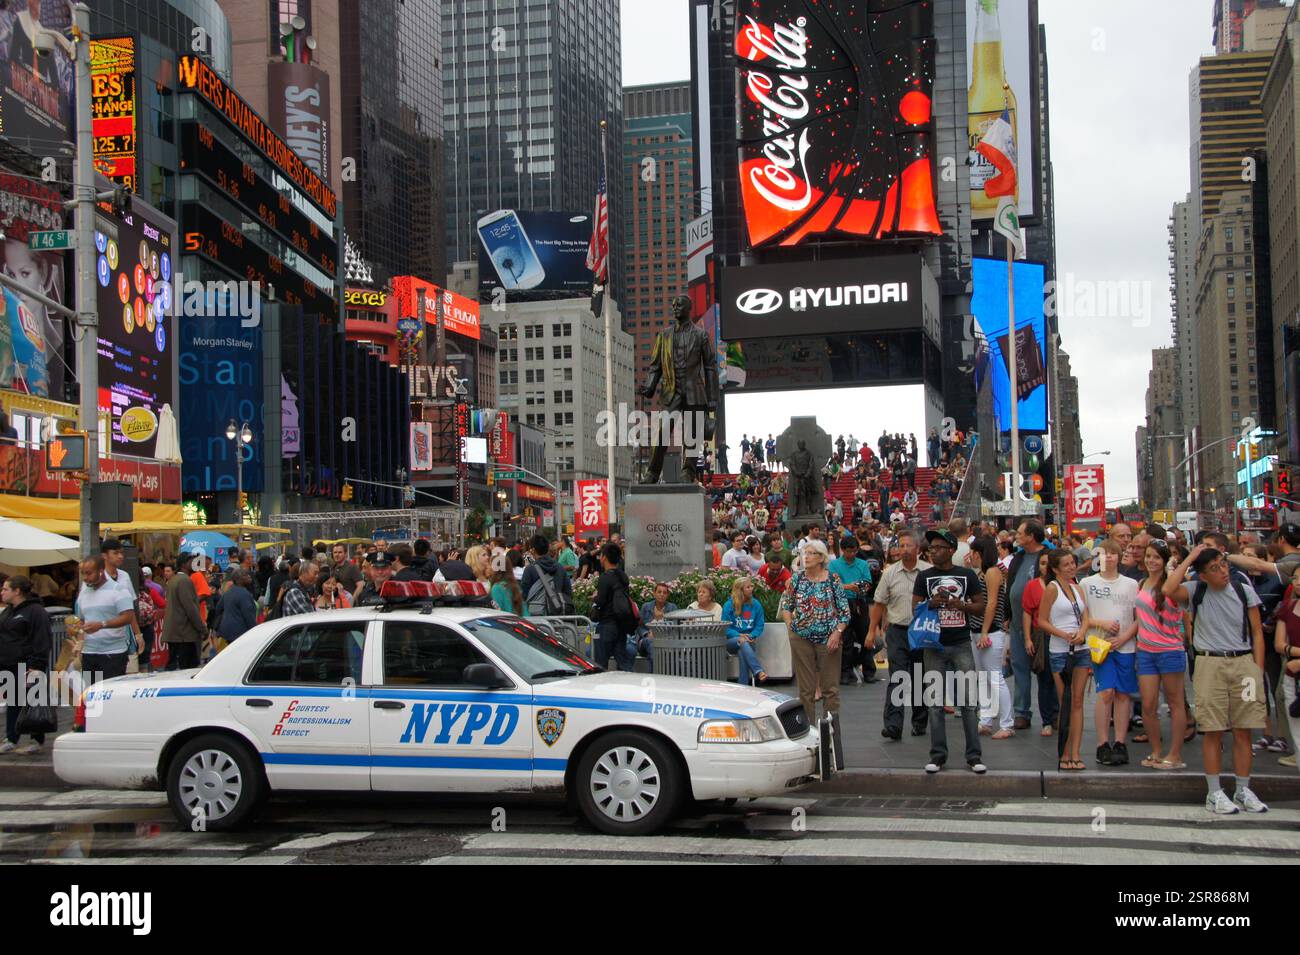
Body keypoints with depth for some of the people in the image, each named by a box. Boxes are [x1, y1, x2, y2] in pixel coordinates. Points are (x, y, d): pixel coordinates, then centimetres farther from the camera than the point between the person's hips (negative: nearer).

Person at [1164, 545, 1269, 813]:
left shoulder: (1244, 591, 5)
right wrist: (1189, 559, -11)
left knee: (1243, 731, 5)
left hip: (1243, 662, 2)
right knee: (1214, 731, 0)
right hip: (1210, 664, -2)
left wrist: (1258, 670, 0)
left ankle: (1243, 790, 16)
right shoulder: (1196, 591, 1)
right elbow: (1169, 589, -20)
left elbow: (1257, 633, 8)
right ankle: (1215, 793, 7)